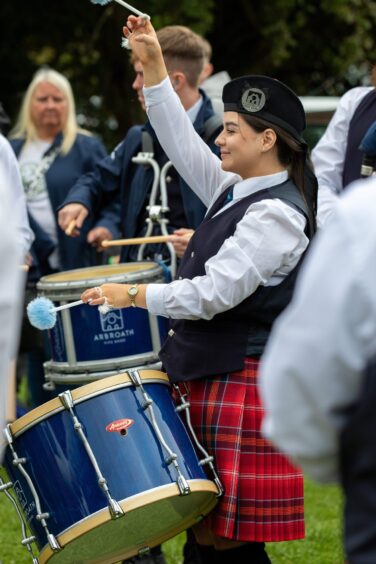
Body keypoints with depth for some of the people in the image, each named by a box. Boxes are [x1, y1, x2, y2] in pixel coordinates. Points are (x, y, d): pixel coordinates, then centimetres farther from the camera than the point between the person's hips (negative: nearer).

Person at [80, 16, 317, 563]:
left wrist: (133, 295, -14)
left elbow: (215, 293, -22)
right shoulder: (234, 191, 11)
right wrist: (153, 65, 15)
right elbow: (182, 145, 18)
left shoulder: (277, 213, -16)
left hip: (243, 386, -9)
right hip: (212, 378, 9)